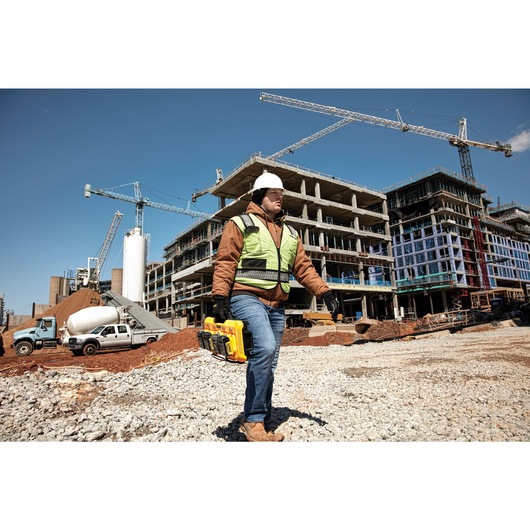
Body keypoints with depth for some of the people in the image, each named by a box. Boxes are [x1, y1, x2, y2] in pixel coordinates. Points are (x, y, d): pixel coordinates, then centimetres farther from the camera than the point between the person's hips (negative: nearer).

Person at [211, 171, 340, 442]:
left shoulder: (290, 234, 21)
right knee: (265, 348, -27)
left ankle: (260, 426, 19)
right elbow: (225, 263, -4)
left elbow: (303, 267, 16)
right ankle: (254, 419, -12)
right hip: (247, 298, -6)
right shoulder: (240, 224, 4)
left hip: (276, 306, 6)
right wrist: (220, 299, -16)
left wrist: (325, 293, 4)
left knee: (267, 365, 8)